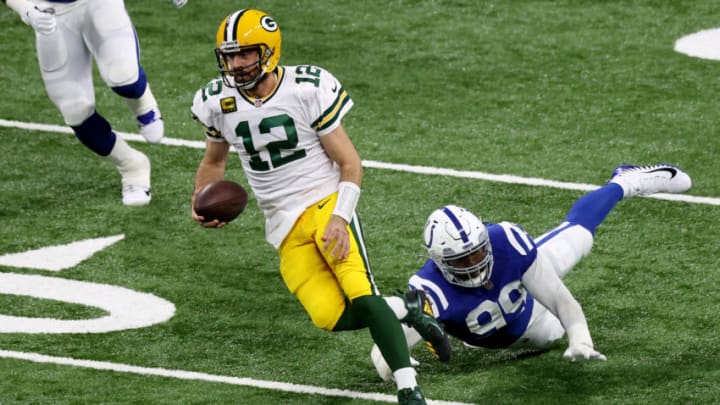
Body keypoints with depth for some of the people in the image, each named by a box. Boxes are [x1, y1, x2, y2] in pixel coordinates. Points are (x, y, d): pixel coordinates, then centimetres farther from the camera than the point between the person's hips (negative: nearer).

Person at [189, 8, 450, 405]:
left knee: (361, 295, -24)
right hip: (285, 225, 4)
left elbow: (350, 164, -7)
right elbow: (213, 162, 21)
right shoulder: (218, 102, 1)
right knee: (331, 317, -16)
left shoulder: (308, 90, -12)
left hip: (325, 204, -4)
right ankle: (407, 310, 9)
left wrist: (339, 217, -20)